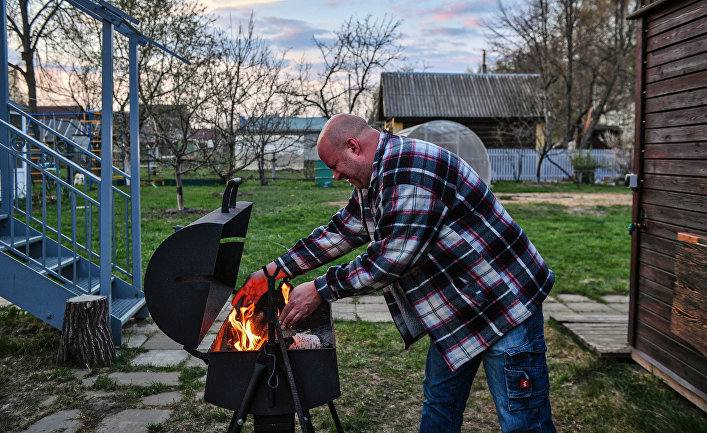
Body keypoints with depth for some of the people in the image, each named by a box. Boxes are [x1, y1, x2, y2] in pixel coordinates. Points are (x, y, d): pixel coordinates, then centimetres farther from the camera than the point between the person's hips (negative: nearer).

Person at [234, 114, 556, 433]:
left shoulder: (409, 169, -26)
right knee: (439, 400, 20)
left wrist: (320, 290, -18)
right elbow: (340, 232, 14)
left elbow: (391, 259, -28)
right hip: (457, 310, 10)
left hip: (505, 304, -10)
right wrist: (275, 270, 12)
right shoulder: (375, 178, 8)